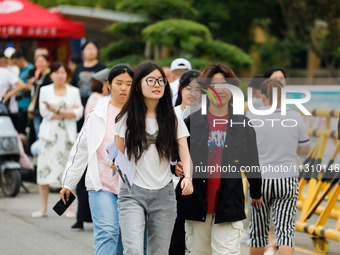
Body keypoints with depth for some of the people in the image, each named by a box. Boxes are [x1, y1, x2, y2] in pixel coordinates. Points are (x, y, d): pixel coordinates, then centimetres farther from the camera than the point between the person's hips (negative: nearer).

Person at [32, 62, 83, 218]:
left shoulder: (74, 91, 10)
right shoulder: (45, 91, 8)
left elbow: (79, 113, -2)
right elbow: (45, 112, -5)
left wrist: (57, 110, -12)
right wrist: (68, 112, -8)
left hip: (68, 134, 1)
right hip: (49, 133, 0)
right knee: (45, 170, -5)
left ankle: (68, 208, 2)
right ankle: (43, 208, 1)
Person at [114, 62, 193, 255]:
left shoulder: (173, 120, 5)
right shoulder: (127, 118, 2)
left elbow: (185, 155, -3)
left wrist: (188, 177, -23)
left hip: (164, 195, 2)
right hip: (132, 194, -2)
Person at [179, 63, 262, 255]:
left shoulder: (243, 125, 4)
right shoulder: (191, 122, 3)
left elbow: (252, 163, 15)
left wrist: (256, 193, 24)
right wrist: (176, 167, -12)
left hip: (229, 204, -1)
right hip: (197, 202, 1)